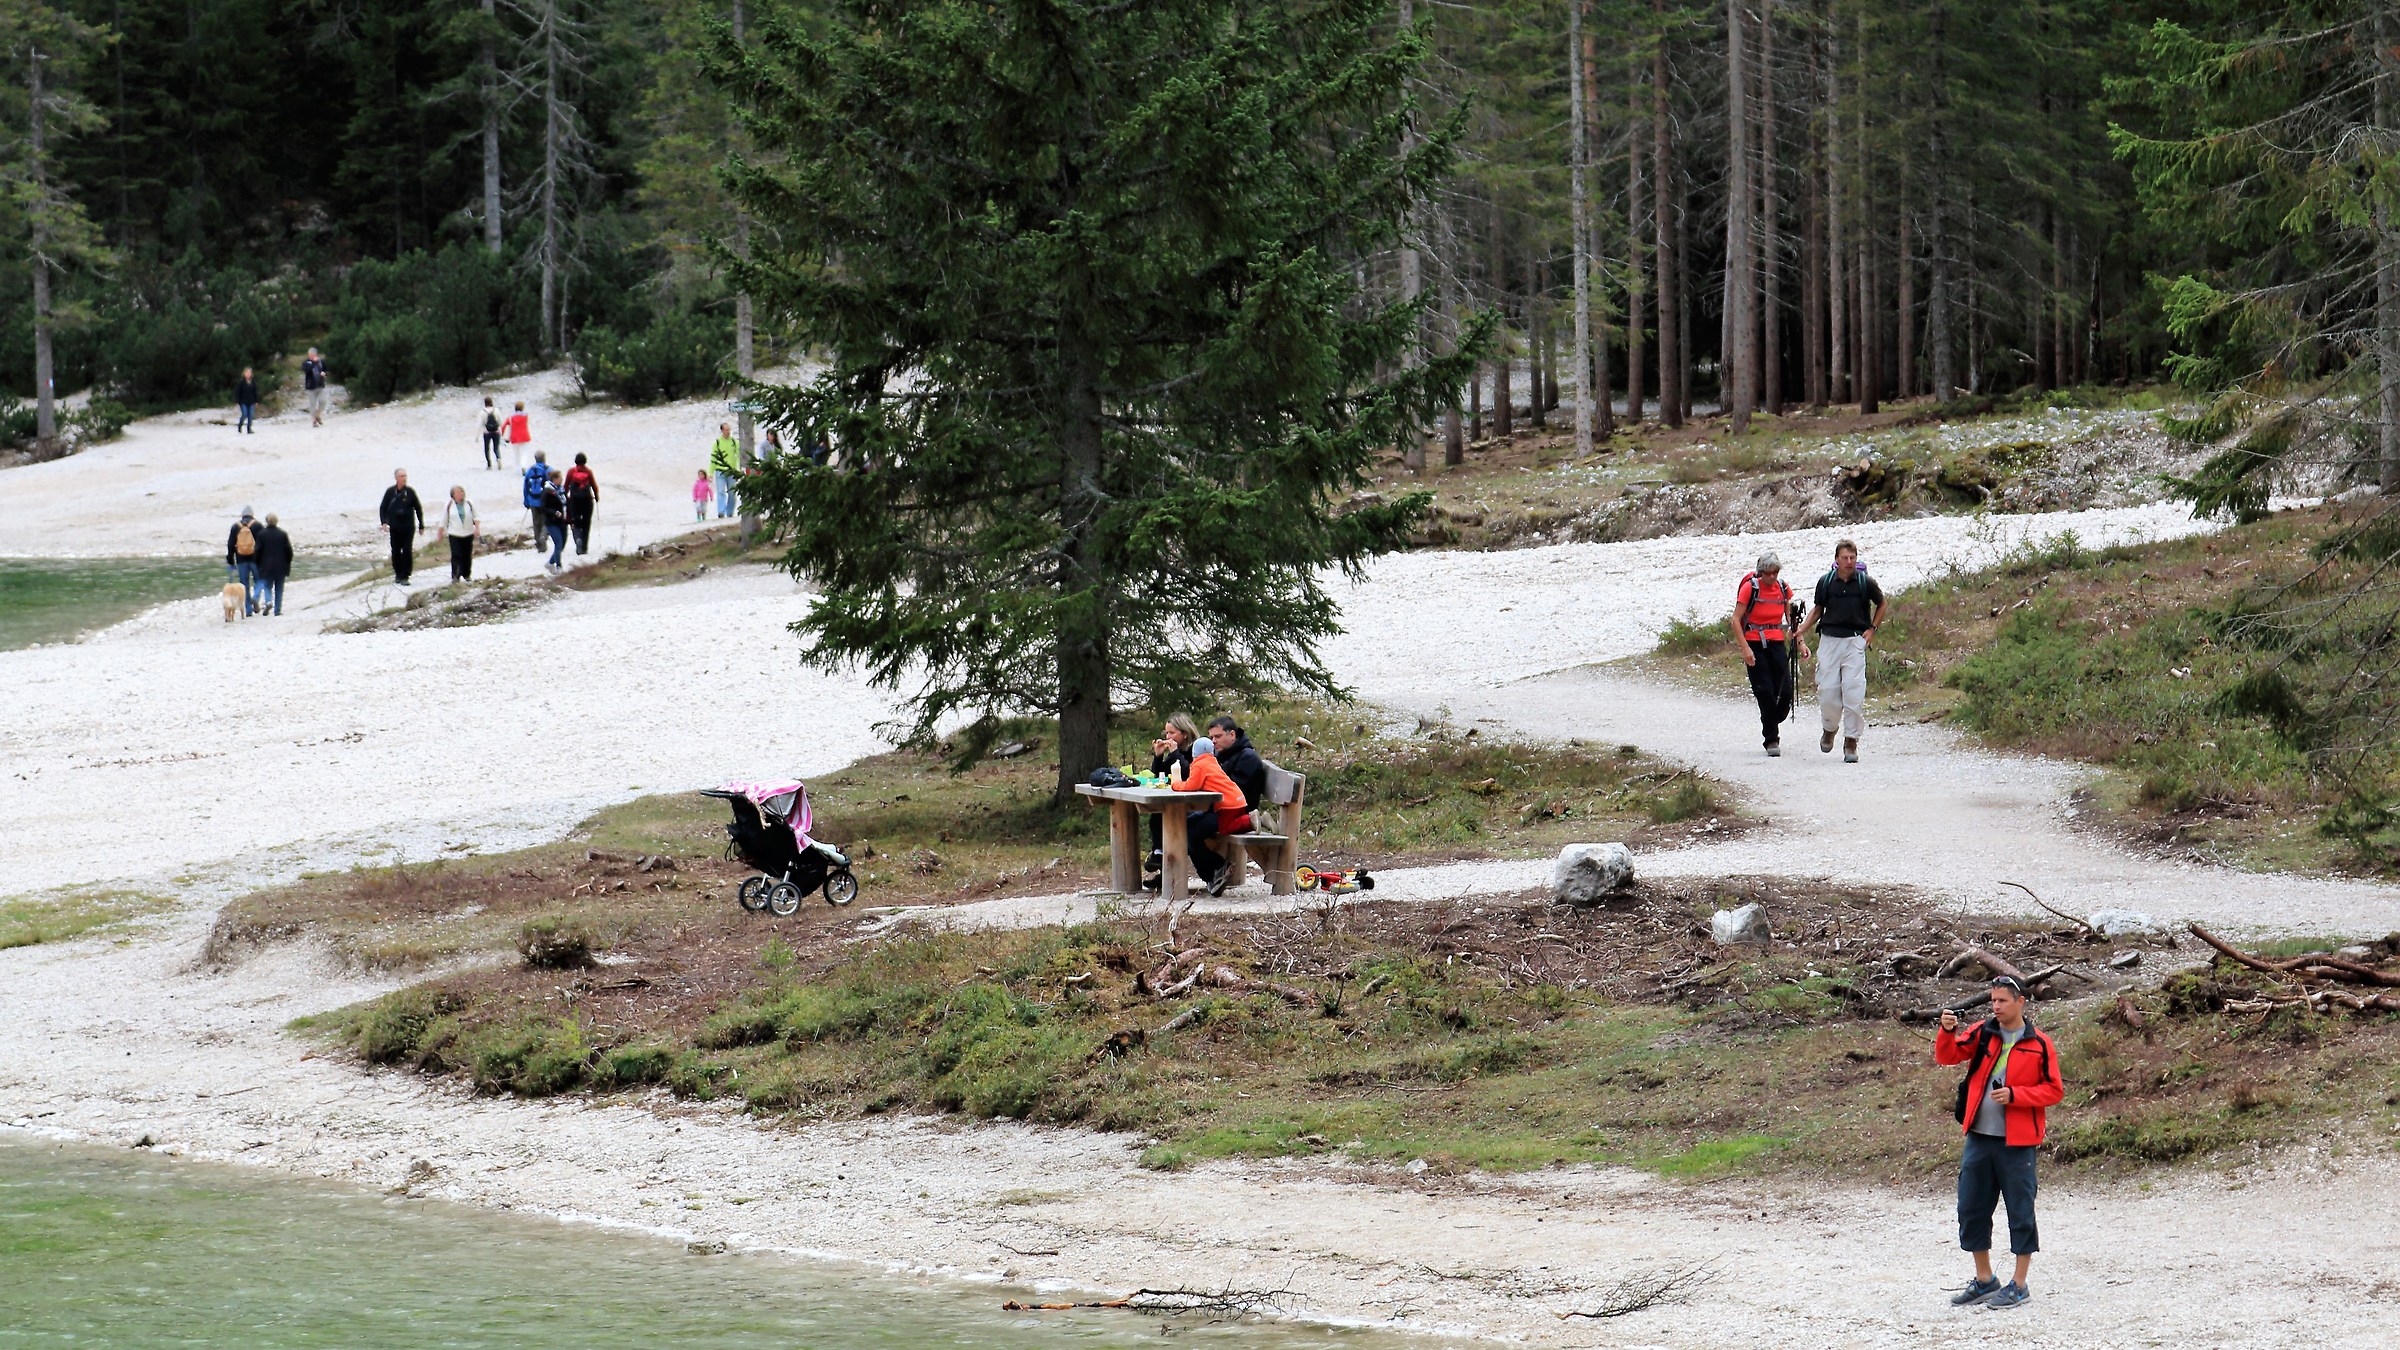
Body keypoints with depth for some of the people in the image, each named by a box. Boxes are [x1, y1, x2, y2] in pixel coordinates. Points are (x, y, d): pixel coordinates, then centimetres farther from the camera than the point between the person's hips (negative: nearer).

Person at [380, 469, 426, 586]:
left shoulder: (410, 492, -1)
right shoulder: (390, 492, 1)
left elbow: (418, 508, 6)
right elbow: (383, 508, 8)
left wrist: (421, 526, 7)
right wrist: (384, 522, -8)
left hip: (408, 527, -2)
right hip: (395, 527, 2)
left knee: (407, 551, -7)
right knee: (396, 551, 6)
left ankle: (405, 576, -4)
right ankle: (398, 574, 19)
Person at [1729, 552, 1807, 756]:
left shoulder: (1783, 589, 6)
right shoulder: (1750, 588, -7)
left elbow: (1791, 620, 15)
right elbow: (1736, 620, -8)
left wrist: (1800, 643, 3)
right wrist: (1745, 648, -16)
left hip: (1777, 643, 4)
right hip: (1755, 644, -4)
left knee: (1785, 691, -3)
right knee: (1765, 692, -7)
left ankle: (1772, 726, 24)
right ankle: (1771, 739, 2)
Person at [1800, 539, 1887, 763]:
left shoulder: (1865, 583, -2)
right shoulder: (1825, 582, 2)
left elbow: (1881, 605, 16)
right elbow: (1818, 610, 16)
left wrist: (1872, 629, 5)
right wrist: (1802, 631, 3)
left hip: (1855, 641, -1)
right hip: (1829, 640, 1)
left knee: (1854, 692, -8)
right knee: (1827, 690, -1)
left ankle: (1851, 741, 0)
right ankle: (1830, 728, 28)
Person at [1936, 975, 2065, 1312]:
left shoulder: (2039, 1045, -4)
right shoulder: (1982, 1033, 7)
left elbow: (2055, 1091, -5)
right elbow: (1948, 1056, -2)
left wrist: (2014, 1095, -16)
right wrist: (1947, 1032, -22)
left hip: (2016, 1142, -5)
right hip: (1979, 1138, 5)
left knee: (2020, 1210, 0)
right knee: (1971, 1208, 10)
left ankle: (2020, 1285, 9)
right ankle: (1984, 1280, 23)